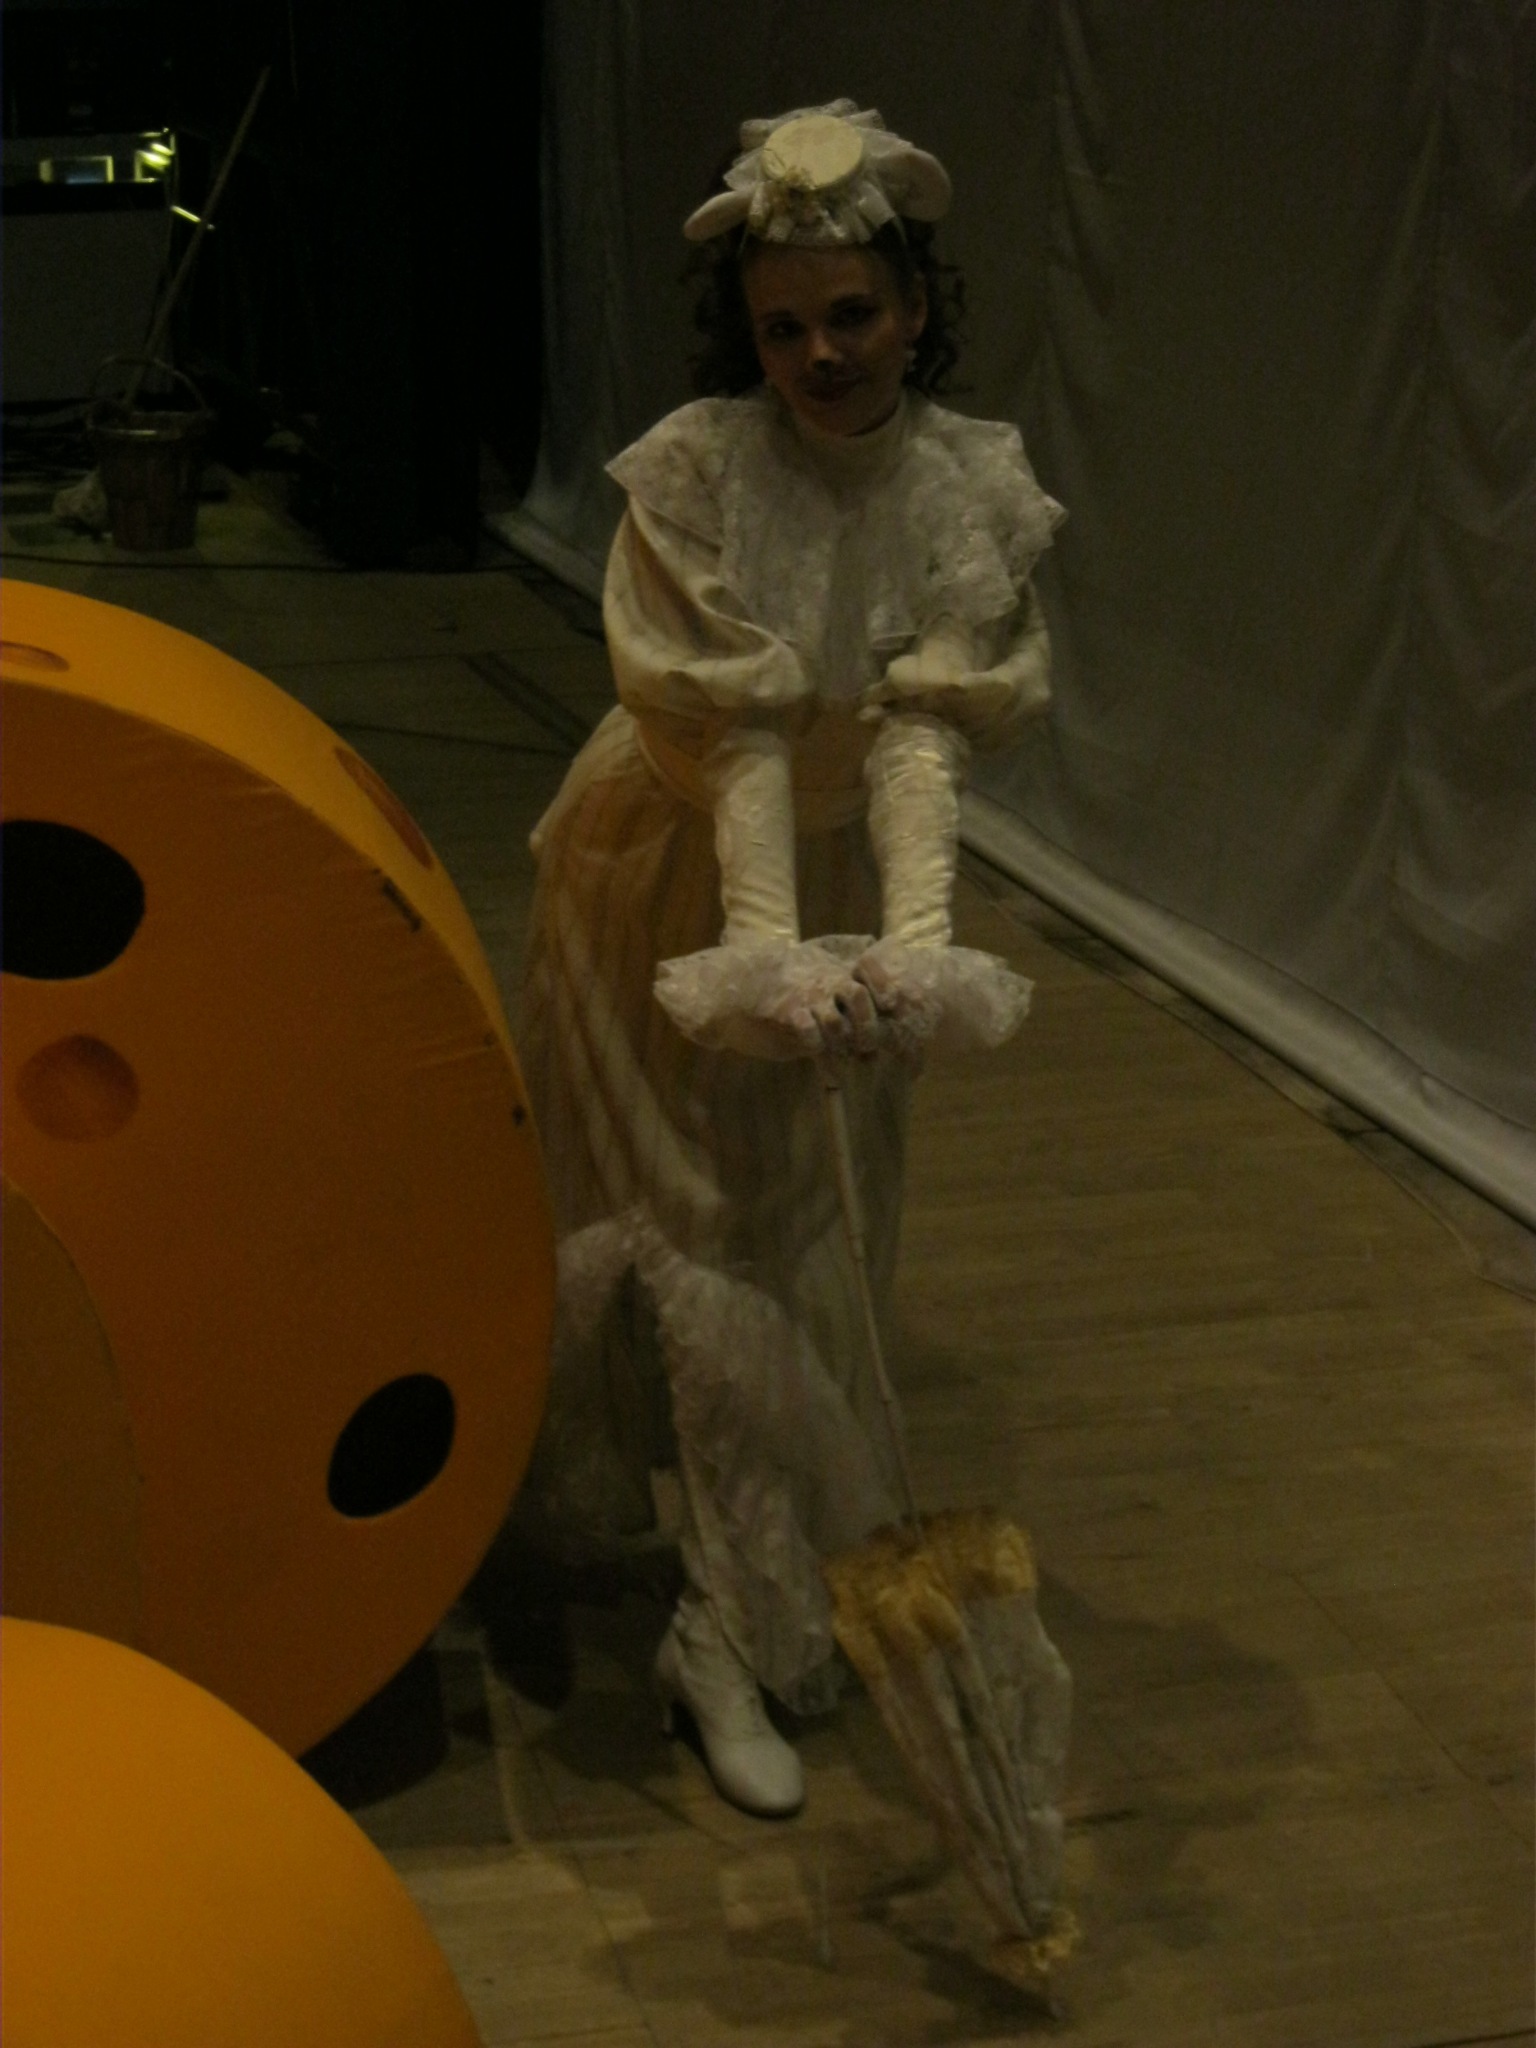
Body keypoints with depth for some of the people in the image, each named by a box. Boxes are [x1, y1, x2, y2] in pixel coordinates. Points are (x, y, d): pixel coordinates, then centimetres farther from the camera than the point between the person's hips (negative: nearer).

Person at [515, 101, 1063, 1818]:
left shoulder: (973, 490, -13)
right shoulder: (694, 472, -22)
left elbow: (923, 725, -22)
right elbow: (739, 736, -26)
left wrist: (914, 937, -36)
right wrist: (766, 949, -35)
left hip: (839, 875, 4)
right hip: (673, 885, -3)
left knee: (801, 1218, 14)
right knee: (701, 1226, 2)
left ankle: (733, 1626, 34)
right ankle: (749, 1624, 13)